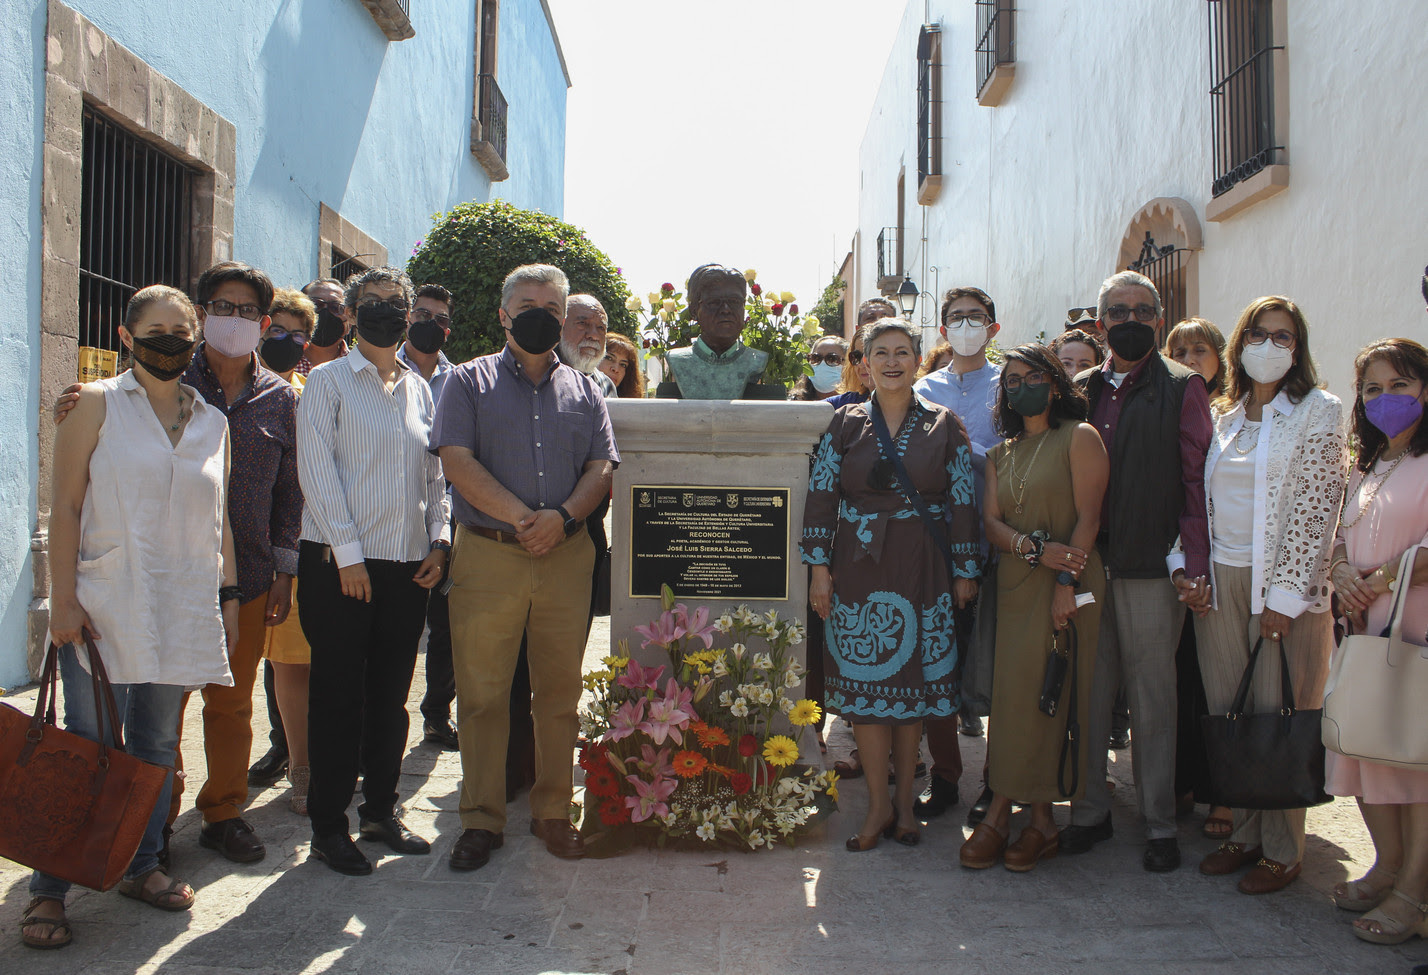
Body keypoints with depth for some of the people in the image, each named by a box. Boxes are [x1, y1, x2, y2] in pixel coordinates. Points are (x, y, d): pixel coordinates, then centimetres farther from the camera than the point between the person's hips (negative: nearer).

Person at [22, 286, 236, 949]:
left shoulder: (212, 423, 12)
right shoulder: (95, 404, 1)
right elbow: (65, 508, -4)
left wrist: (228, 594, 11)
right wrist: (64, 600, -10)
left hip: (182, 610, 4)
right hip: (103, 608, -4)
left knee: (157, 744, 11)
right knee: (89, 746, -2)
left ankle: (141, 865, 25)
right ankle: (48, 890, 10)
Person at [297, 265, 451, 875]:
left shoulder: (420, 389, 15)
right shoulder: (327, 381, 1)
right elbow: (317, 469, -7)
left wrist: (439, 540, 4)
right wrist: (348, 553, -13)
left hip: (410, 565, 5)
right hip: (339, 562, -4)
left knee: (391, 693, 11)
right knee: (338, 695, 1)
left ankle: (380, 810, 24)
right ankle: (328, 825, 12)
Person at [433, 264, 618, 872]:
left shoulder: (584, 391, 16)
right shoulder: (470, 382, 8)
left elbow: (602, 468, 6)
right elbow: (457, 461, -4)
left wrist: (563, 516, -13)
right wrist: (522, 518, -11)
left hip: (567, 556, 2)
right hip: (487, 554, -2)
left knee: (561, 692, 7)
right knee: (481, 694, 1)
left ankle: (554, 812, 20)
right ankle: (481, 820, 14)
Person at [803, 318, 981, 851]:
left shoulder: (943, 426, 4)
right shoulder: (845, 423, 5)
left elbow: (962, 502, 3)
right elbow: (821, 495, 1)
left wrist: (965, 571, 0)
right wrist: (819, 566, -5)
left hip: (921, 570, 0)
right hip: (858, 567, 0)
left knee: (913, 681, 5)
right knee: (863, 681, 1)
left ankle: (904, 799, 20)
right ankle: (879, 803, 13)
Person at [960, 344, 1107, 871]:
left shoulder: (1079, 437, 1)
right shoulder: (1000, 454, 18)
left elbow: (1088, 517, -7)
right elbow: (990, 521, 8)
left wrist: (1066, 583, -15)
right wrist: (1035, 547, -12)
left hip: (1069, 583, -5)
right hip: (1015, 584, 5)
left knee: (1053, 694, -6)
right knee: (1012, 694, 2)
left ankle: (1040, 816, 3)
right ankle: (1002, 812, 6)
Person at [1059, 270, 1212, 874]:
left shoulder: (1182, 389, 1)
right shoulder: (1081, 389, 12)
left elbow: (1197, 480, -3)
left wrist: (1194, 566, -10)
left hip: (1151, 568, -3)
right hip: (1085, 566, 3)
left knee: (1152, 696, 3)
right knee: (1088, 692, 8)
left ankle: (1160, 824, 16)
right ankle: (1090, 810, 21)